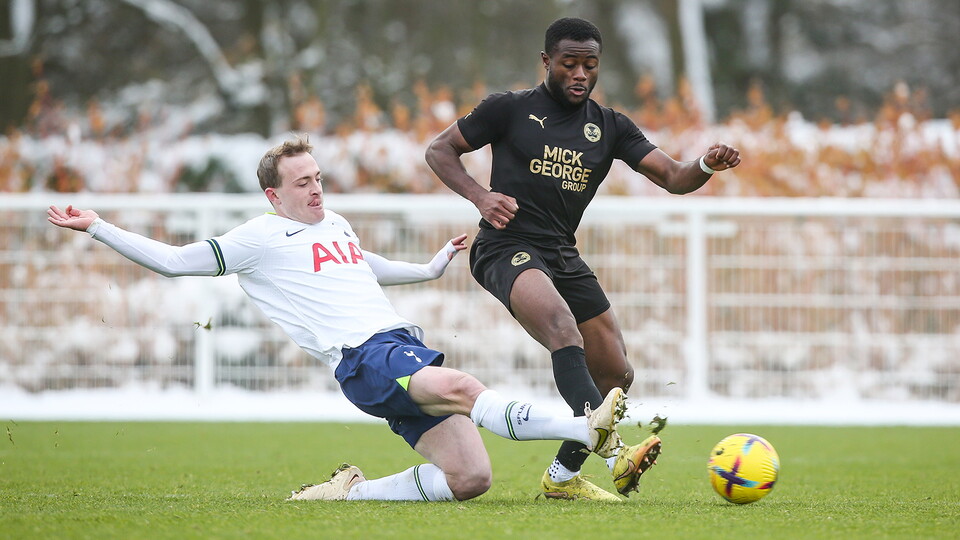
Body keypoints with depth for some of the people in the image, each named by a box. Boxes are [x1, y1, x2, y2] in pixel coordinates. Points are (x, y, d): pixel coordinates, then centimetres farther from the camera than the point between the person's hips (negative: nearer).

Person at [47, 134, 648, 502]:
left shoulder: (335, 224, 26)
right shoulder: (261, 237, 4)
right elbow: (175, 261, 5)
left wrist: (433, 267, 53)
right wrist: (96, 227, -1)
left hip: (406, 349, 8)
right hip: (363, 357, -8)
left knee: (470, 477, -8)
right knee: (460, 387, -35)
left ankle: (353, 493, 3)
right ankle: (586, 430, -47)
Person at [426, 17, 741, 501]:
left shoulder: (610, 127, 10)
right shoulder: (510, 110, -1)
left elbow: (672, 178, 2)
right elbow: (439, 149, 5)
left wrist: (706, 166, -21)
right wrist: (480, 196, -13)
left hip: (564, 256, 7)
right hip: (508, 247, -7)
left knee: (616, 376, 4)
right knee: (562, 323, -35)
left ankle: (563, 475, 21)